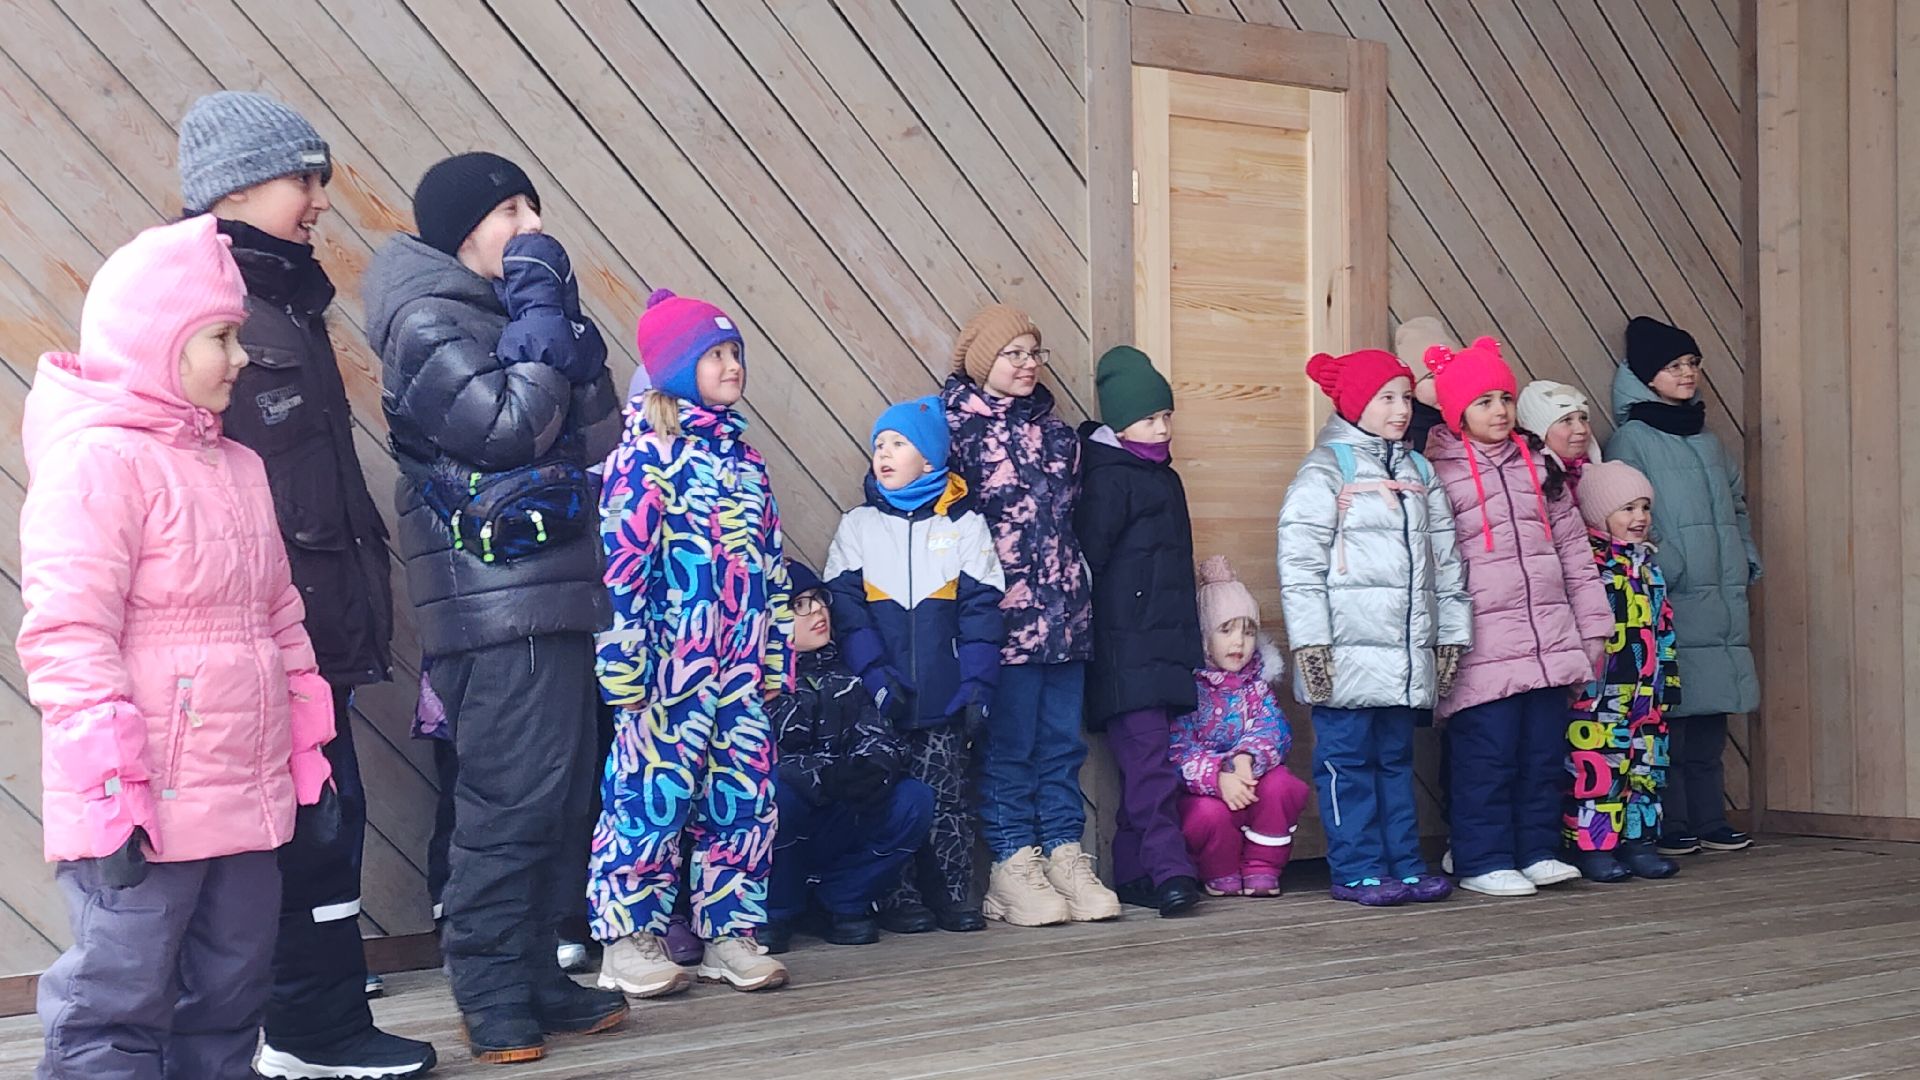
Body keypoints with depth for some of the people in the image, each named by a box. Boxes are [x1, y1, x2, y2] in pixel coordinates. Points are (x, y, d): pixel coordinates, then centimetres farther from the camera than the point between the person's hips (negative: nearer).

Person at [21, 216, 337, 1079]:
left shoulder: (238, 468, 16)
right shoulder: (98, 461, -12)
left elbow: (279, 619, 21)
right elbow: (66, 635, -18)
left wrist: (308, 755, 18)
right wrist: (109, 795, -20)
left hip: (246, 801, 9)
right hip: (148, 811, -9)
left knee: (229, 1001, 15)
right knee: (117, 1007, -3)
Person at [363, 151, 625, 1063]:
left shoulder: (505, 311, 19)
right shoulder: (429, 322, -6)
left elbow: (595, 436, 12)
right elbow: (506, 424, -19)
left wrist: (558, 320, 2)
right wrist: (543, 315, -8)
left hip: (555, 594, 9)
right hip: (495, 605, -9)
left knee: (559, 793, 9)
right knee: (512, 799, -9)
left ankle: (534, 976, 17)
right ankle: (492, 997, -2)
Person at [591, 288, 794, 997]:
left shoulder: (743, 457, 16)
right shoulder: (645, 454, -6)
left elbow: (773, 561, 18)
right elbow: (620, 563, -12)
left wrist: (776, 656, 15)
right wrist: (623, 667, -16)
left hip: (742, 671, 7)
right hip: (671, 671, -7)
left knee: (743, 797, 7)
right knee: (653, 793, -4)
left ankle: (730, 934, 17)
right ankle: (628, 940, 6)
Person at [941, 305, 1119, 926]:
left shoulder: (1052, 427, 15)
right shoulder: (954, 426, -5)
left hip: (1063, 610, 6)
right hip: (1004, 613, -6)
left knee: (1062, 740, 8)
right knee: (1009, 744, -1)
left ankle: (1065, 855, 13)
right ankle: (1015, 866, 5)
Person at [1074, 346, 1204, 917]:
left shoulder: (1165, 479, 20)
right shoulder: (1109, 479, -7)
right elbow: (1088, 560, -12)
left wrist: (1189, 642, 25)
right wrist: (1097, 628, -12)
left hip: (1166, 649, 8)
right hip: (1126, 650, -8)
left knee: (1145, 761, 7)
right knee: (1148, 756, -13)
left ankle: (1133, 870, 10)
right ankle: (1170, 870, -16)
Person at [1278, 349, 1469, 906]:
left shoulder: (1419, 472, 16)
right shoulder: (1325, 471, -4)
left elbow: (1445, 558, 18)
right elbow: (1299, 563, -10)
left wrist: (1452, 634, 14)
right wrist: (1310, 643, -15)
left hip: (1407, 652, 6)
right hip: (1349, 652, -6)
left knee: (1396, 757, 12)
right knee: (1348, 761, -1)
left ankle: (1405, 864, 17)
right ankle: (1357, 870, 4)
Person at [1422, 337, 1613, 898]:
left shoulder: (1538, 466, 14)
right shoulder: (1438, 473, -3)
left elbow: (1574, 548, 16)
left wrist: (1593, 627, 13)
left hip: (1549, 638, 6)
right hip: (1484, 644, -5)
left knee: (1546, 750, 8)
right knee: (1487, 756, -4)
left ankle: (1538, 851, 18)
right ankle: (1483, 861, 5)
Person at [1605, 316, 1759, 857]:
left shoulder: (1707, 441, 19)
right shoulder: (1630, 440, -3)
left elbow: (1737, 507, 23)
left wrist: (1746, 565, 11)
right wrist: (1669, 574, -15)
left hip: (1721, 601, 7)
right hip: (1668, 605, -7)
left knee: (1710, 716, 9)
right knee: (1669, 716, -6)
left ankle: (1709, 820, 15)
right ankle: (1668, 826, 0)